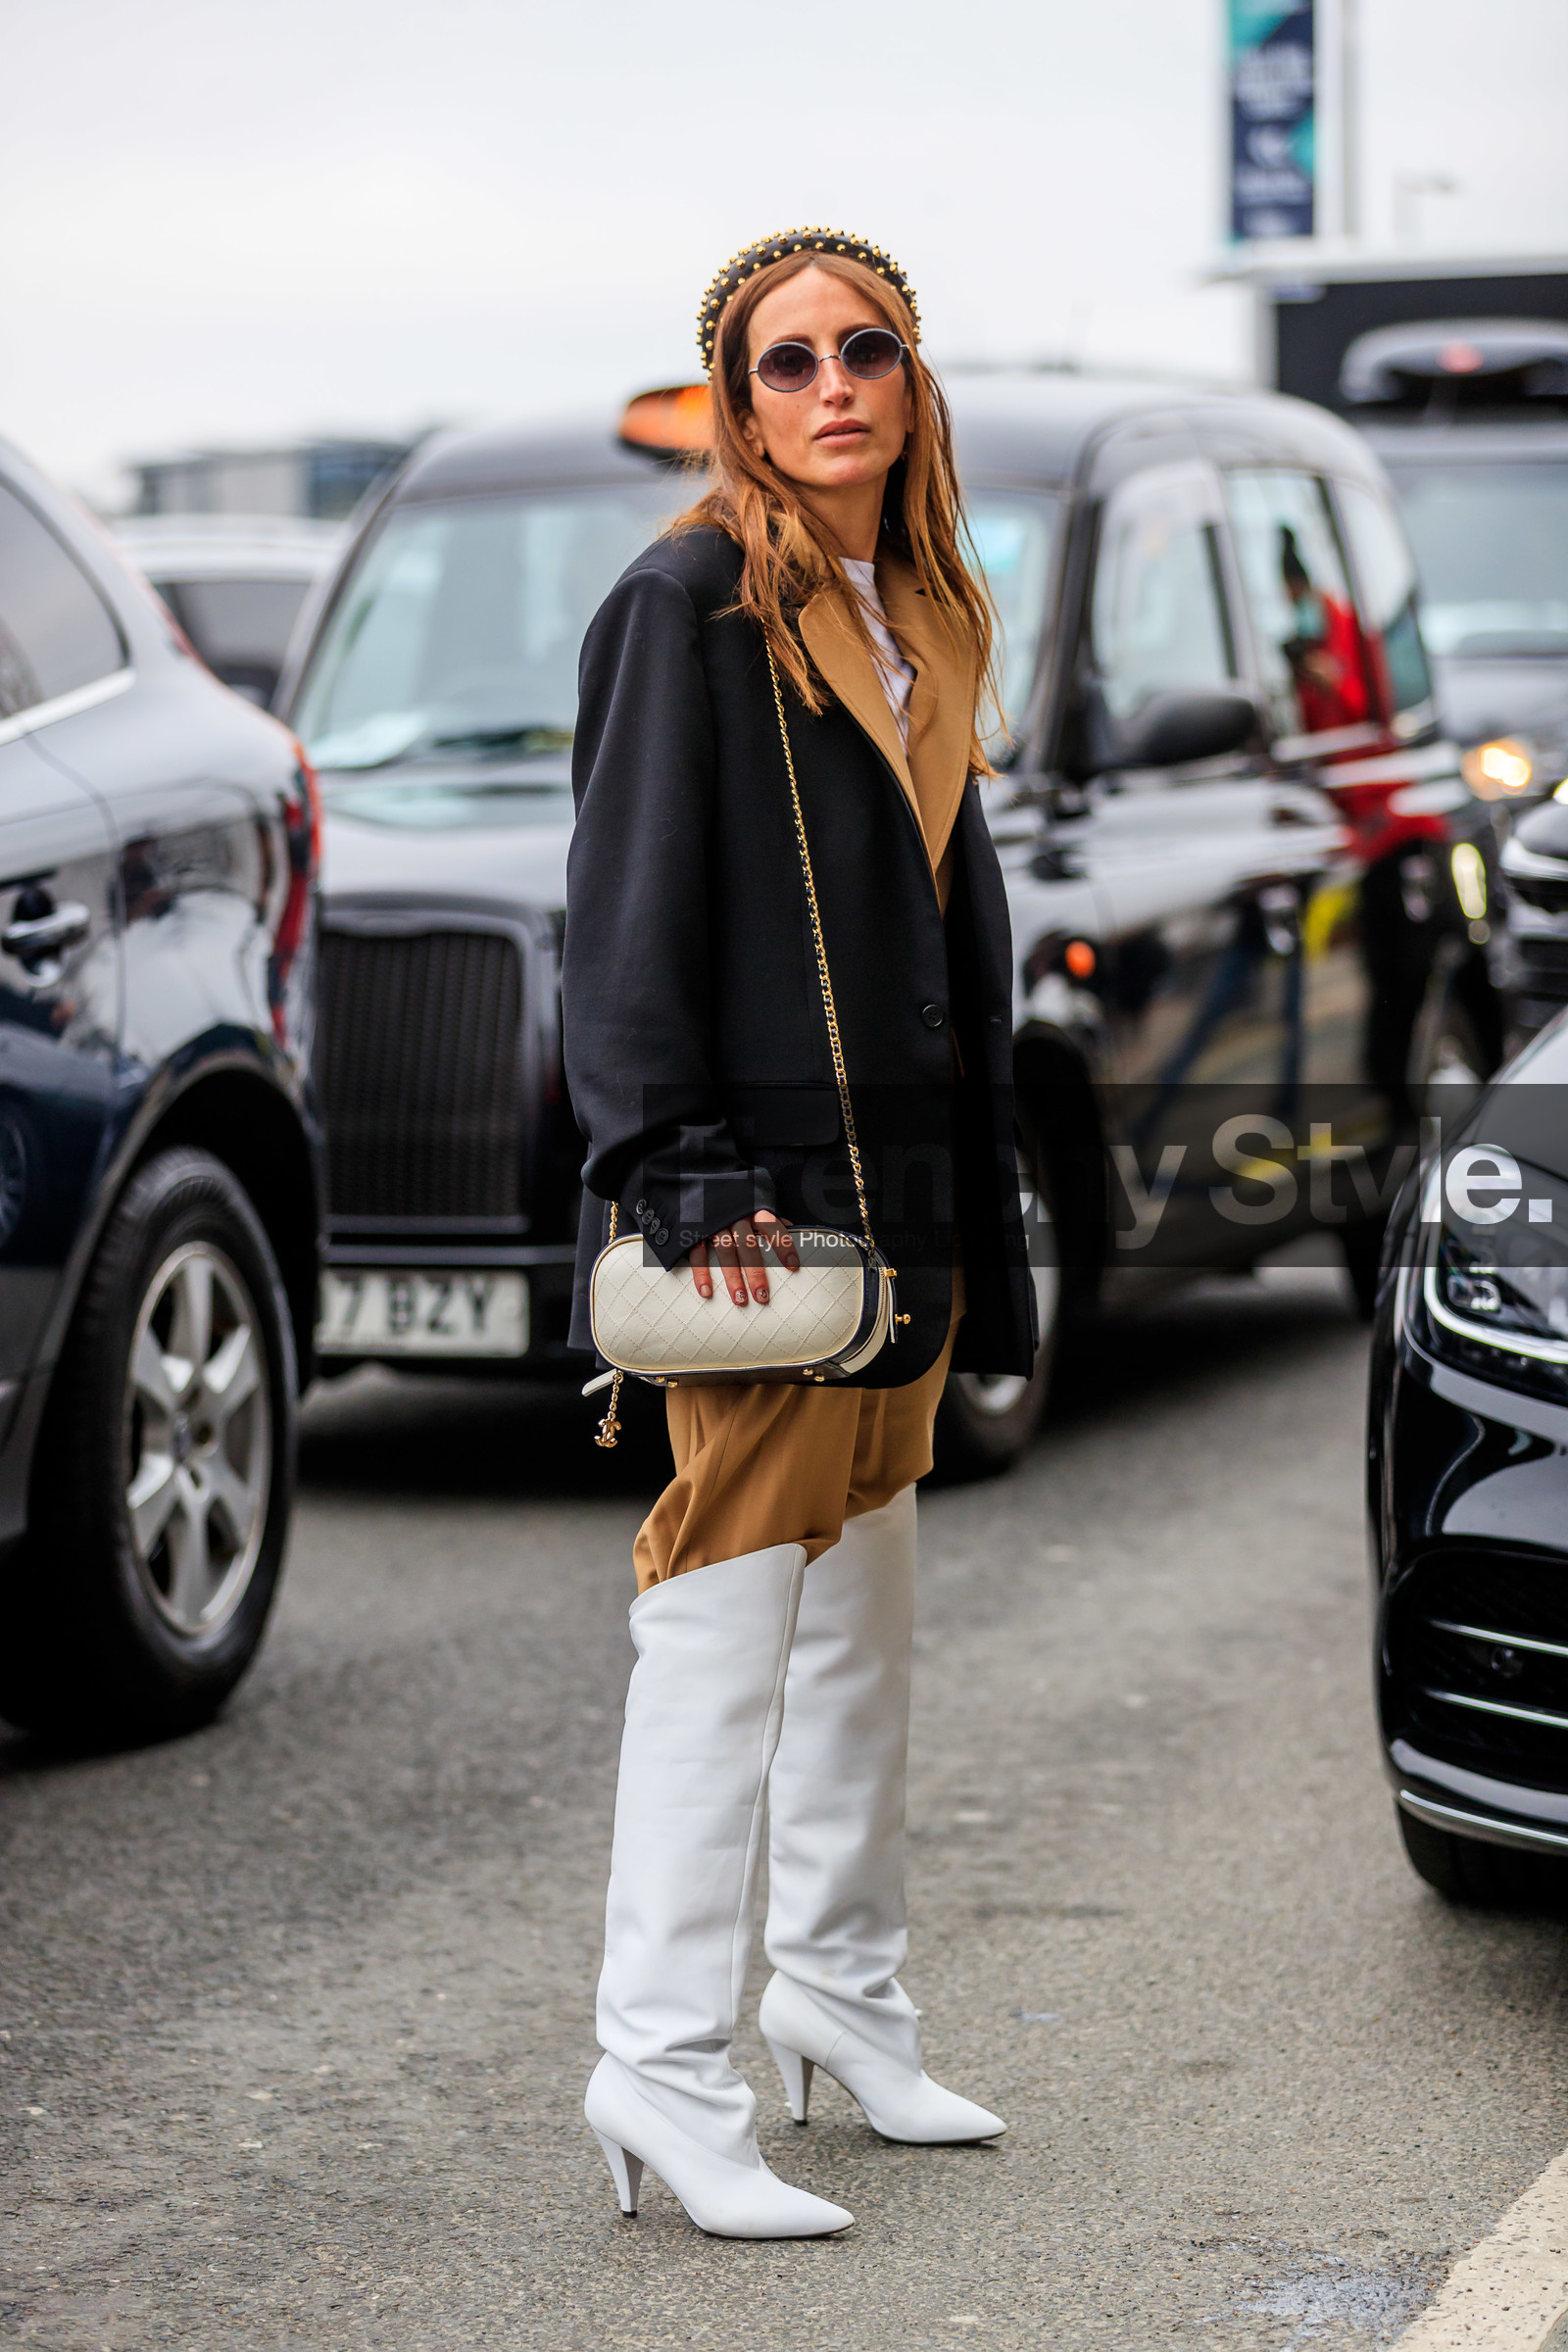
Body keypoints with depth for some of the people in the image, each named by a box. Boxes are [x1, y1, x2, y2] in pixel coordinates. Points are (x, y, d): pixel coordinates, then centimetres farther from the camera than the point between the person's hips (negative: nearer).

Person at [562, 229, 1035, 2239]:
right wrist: (681, 1170, -22)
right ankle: (664, 2070, -6)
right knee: (730, 1607, -9)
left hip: (899, 1188, 8)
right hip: (758, 1191, -8)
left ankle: (841, 1995, 28)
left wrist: (978, 1213, 17)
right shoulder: (691, 604, -7)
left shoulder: (923, 623, 16)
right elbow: (627, 905, -13)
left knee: (863, 1602, 16)